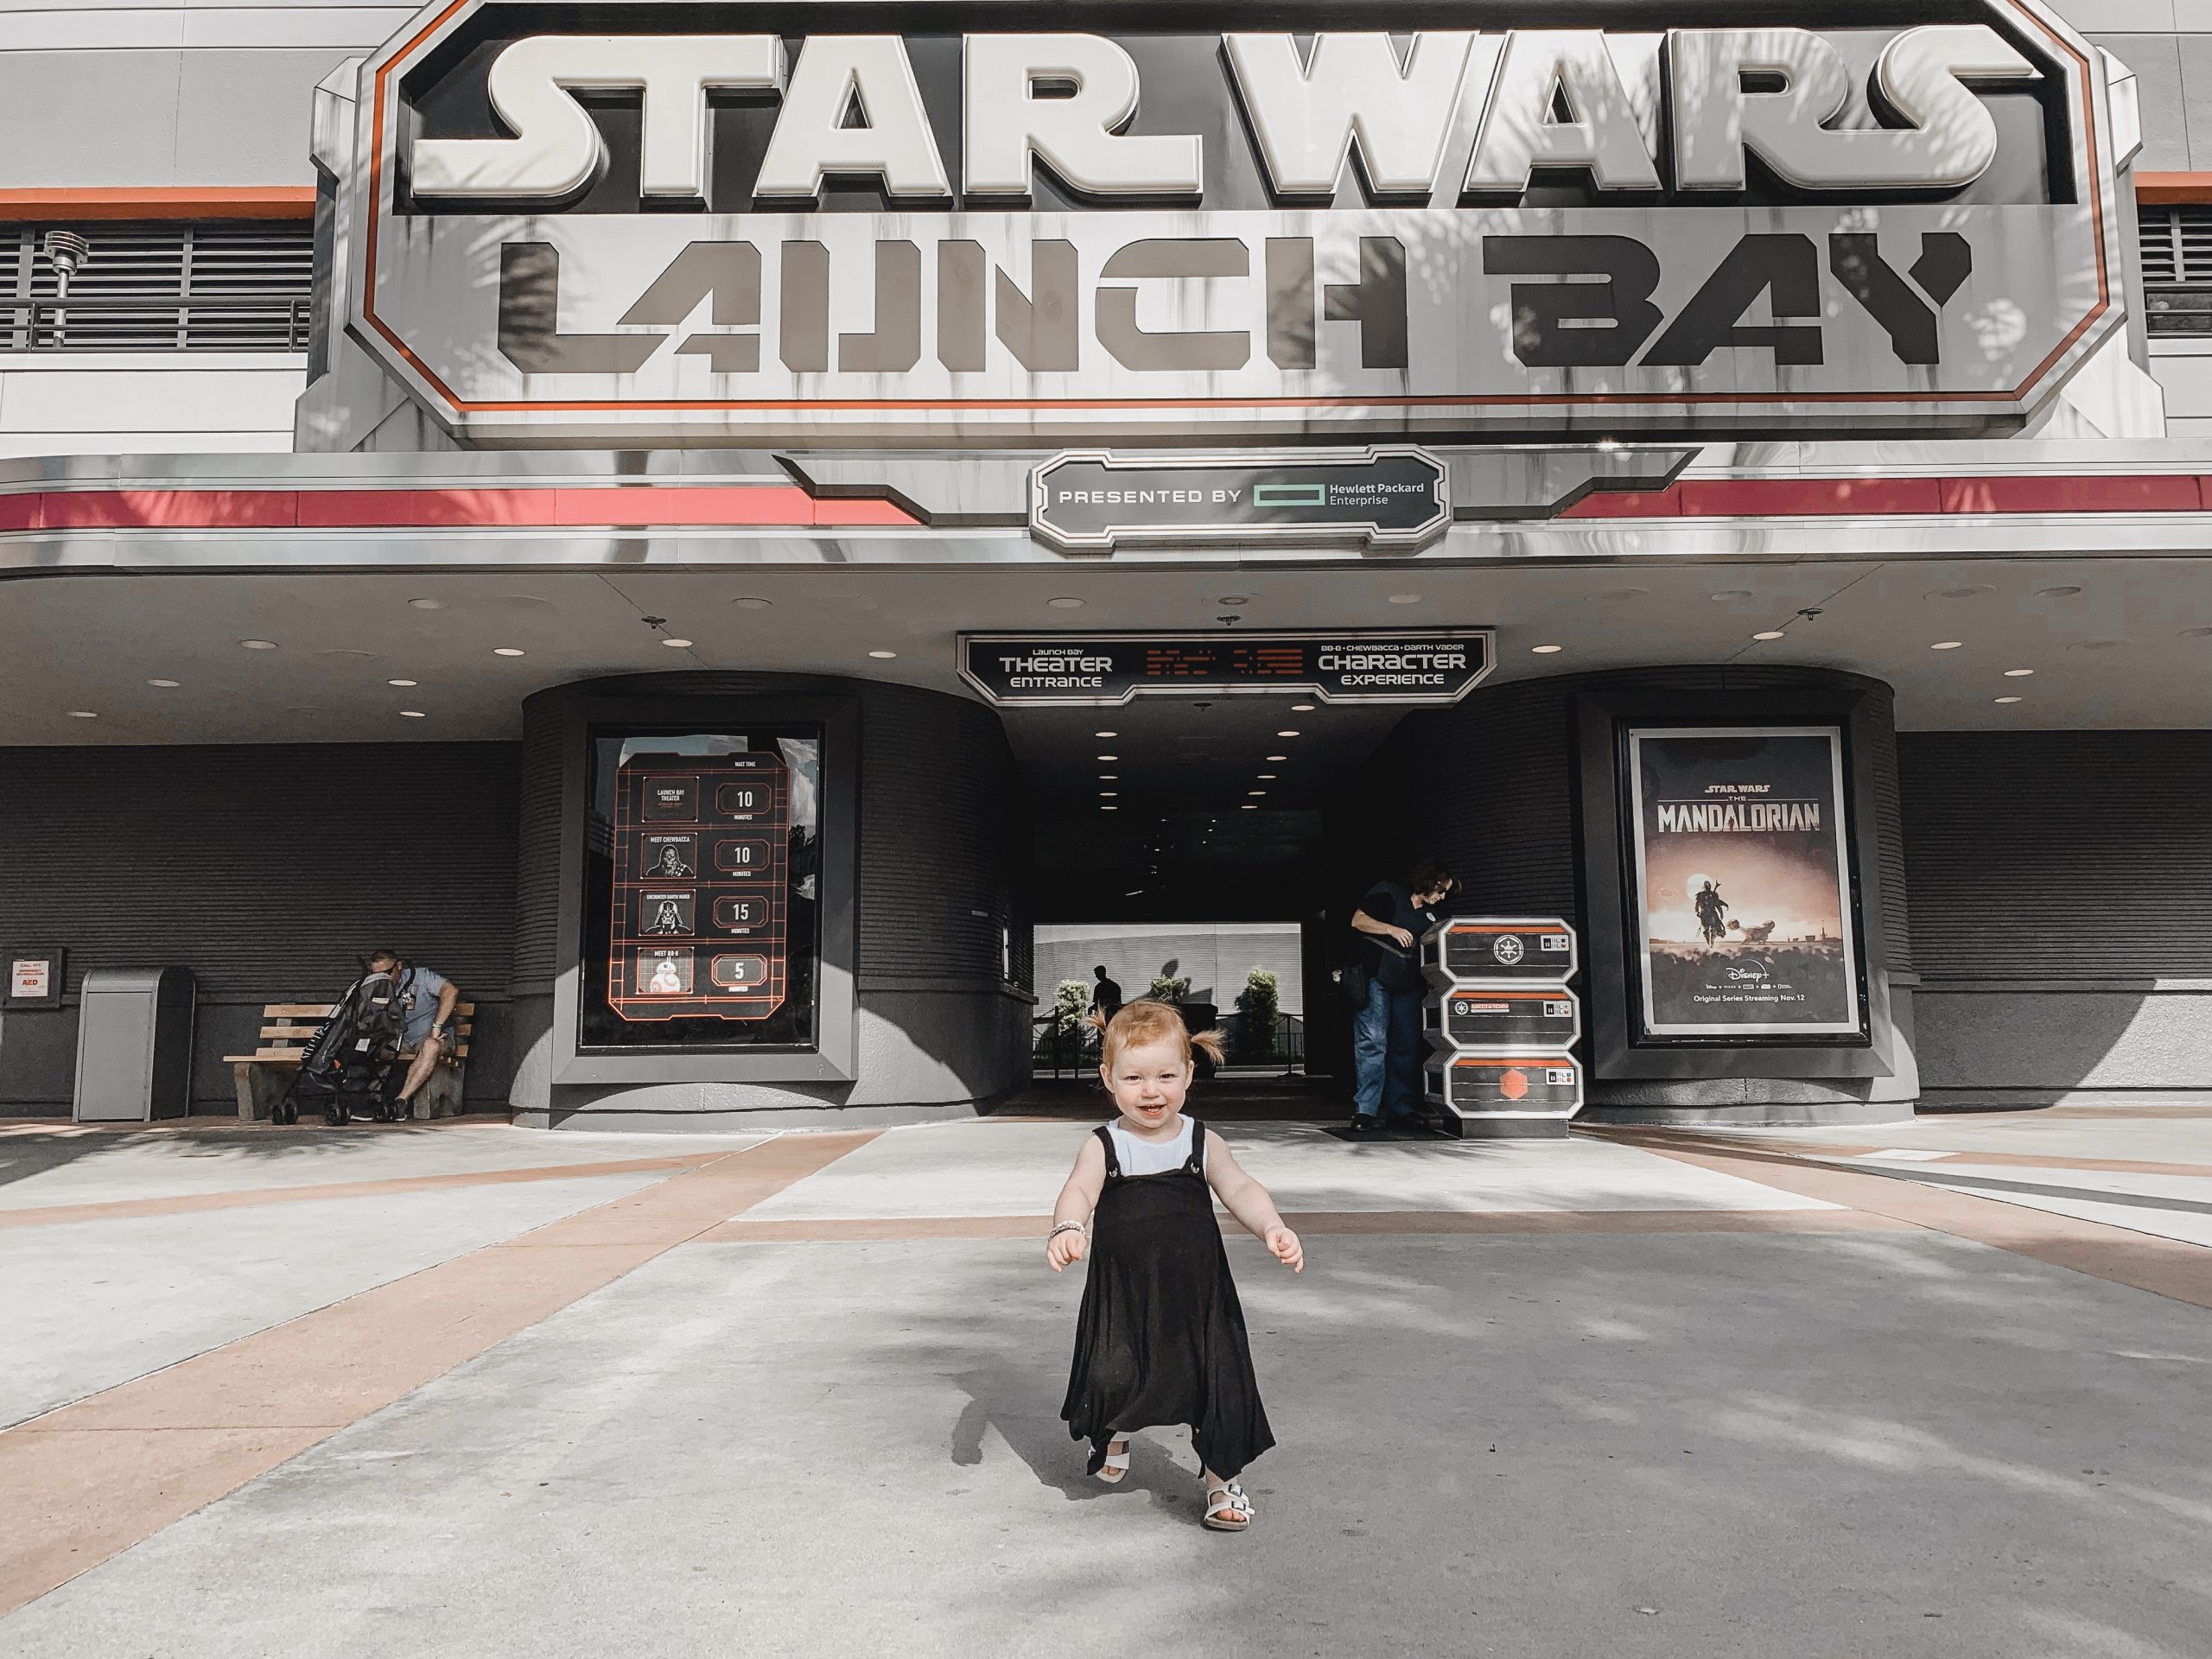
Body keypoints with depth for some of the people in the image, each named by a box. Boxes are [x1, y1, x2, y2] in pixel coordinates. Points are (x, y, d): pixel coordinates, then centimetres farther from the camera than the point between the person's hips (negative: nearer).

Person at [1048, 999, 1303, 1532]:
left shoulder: (1202, 1142, -1)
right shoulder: (1104, 1145, -5)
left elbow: (1239, 1188, -15)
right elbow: (1079, 1190, -22)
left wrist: (1272, 1227, -36)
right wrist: (1067, 1228, -46)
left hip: (1197, 1293, 1)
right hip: (1122, 1297, -1)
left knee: (1218, 1385, 3)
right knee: (1111, 1382, 1)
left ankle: (1222, 1480, 28)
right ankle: (1114, 1438, 39)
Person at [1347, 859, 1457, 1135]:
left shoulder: (1429, 915, 18)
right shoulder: (1388, 893, -1)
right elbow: (1358, 920, -7)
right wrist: (1392, 929, -16)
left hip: (1406, 984, 7)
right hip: (1375, 978, -7)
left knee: (1407, 1046, 6)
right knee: (1372, 1042, -12)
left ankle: (1401, 1110, 14)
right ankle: (1365, 1113, -14)